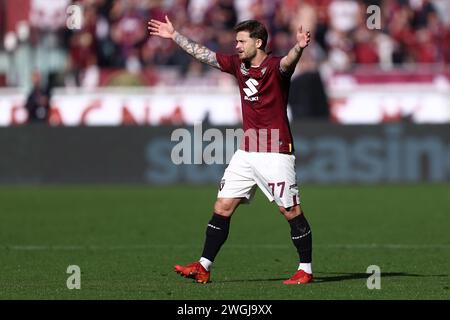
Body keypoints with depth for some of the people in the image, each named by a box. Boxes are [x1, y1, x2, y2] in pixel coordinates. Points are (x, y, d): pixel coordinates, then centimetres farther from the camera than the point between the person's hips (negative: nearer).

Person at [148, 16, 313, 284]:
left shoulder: (275, 67, -12)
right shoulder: (238, 64, 9)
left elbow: (288, 62, -35)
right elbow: (204, 55, 19)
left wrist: (299, 48, -57)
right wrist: (175, 36, 25)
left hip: (276, 153, -7)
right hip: (246, 152, 7)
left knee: (291, 211, -5)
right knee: (223, 207, 5)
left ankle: (305, 270, 4)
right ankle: (204, 267, 9)